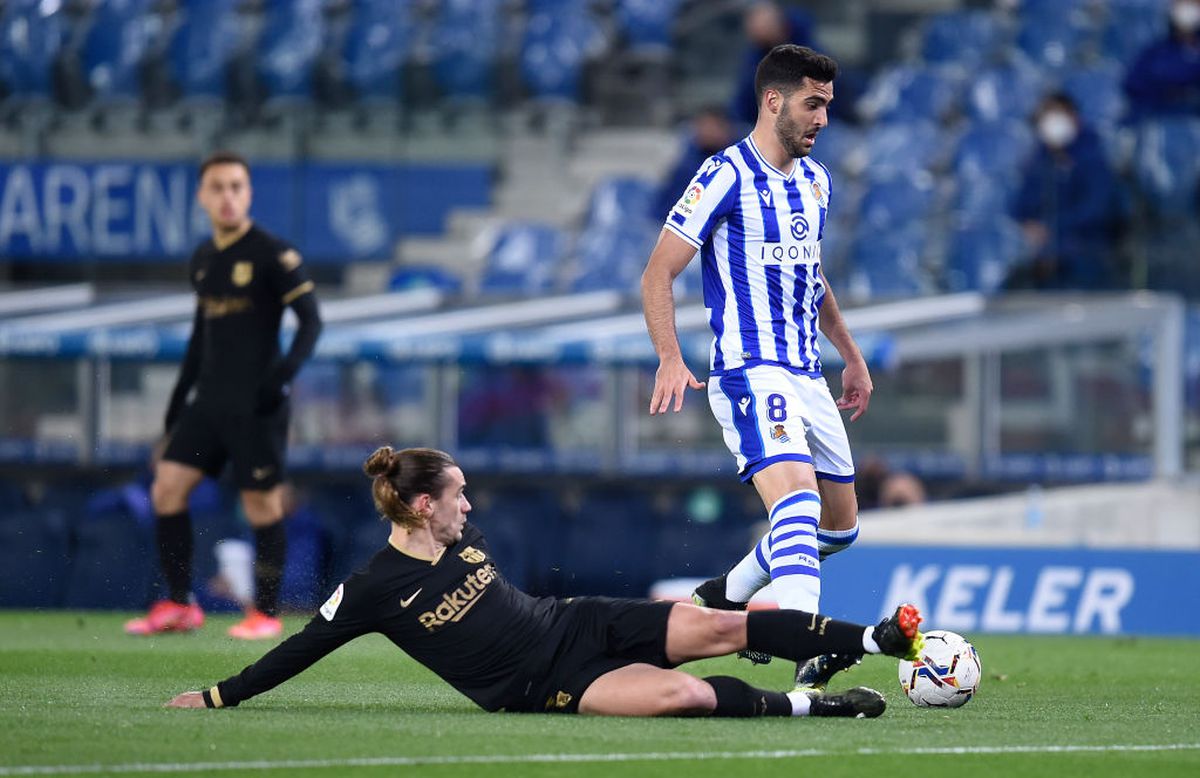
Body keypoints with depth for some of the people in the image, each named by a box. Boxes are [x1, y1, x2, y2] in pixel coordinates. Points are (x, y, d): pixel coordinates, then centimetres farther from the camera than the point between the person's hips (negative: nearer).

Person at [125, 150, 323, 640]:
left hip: (255, 402, -7)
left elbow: (310, 320, -9)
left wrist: (284, 373, -21)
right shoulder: (202, 260, 12)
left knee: (262, 503, -3)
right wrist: (181, 393, 20)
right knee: (168, 487, 0)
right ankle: (179, 606, 7)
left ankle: (266, 612, 7)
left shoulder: (272, 254, -8)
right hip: (210, 398, 7)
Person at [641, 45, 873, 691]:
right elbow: (659, 273, -11)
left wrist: (852, 357, 30)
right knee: (798, 497, -28)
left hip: (807, 377, 9)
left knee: (840, 526, 13)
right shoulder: (726, 176, -10)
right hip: (749, 372, -9)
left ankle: (727, 595, 33)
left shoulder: (815, 181, 14)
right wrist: (670, 359, -24)